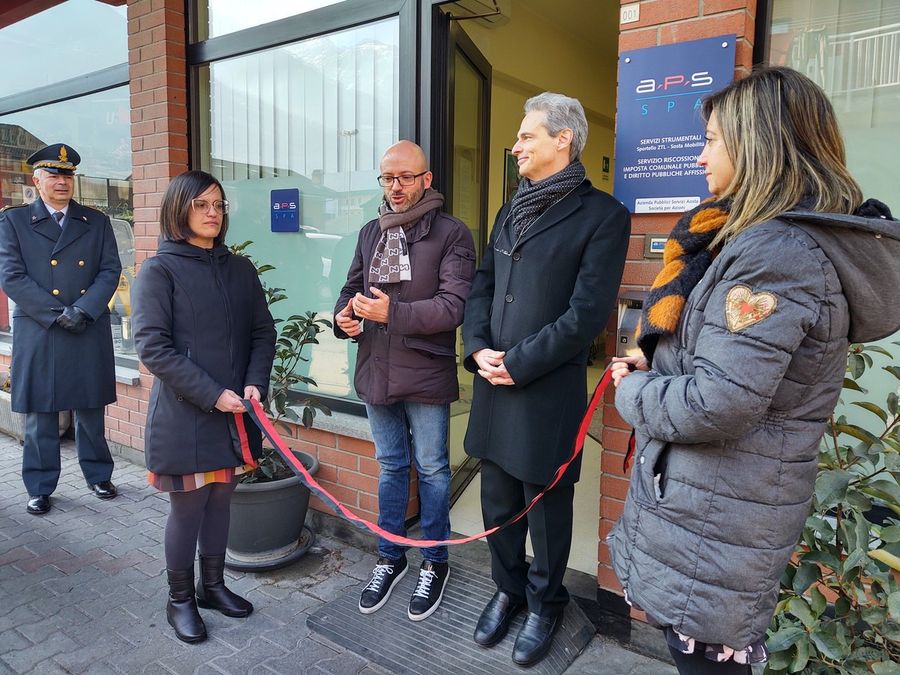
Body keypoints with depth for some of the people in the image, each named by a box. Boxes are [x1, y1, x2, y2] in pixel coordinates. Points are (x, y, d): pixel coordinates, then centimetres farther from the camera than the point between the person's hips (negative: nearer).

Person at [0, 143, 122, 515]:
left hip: (90, 333, 1)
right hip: (37, 335, -1)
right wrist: (56, 314, -13)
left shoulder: (97, 222, 9)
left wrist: (83, 310, -12)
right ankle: (40, 487, 21)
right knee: (40, 414, 7)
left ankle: (98, 475, 27)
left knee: (91, 410, 11)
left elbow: (110, 271, 2)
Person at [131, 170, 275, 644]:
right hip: (183, 415, -4)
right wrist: (212, 395, -19)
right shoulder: (159, 271, -7)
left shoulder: (240, 269, 8)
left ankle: (213, 585, 34)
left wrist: (255, 383, -9)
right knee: (187, 507, 7)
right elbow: (152, 346, -13)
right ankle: (180, 599, 27)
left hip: (234, 412, 5)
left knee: (220, 501, 15)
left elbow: (263, 332, 8)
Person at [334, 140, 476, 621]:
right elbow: (352, 287, 15)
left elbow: (456, 304, -18)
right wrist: (343, 316, -7)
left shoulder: (451, 234, -9)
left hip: (426, 376, -5)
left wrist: (392, 313, -24)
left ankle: (434, 563, 29)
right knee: (390, 468, 18)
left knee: (431, 469, 10)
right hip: (375, 372, 5)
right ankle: (390, 558, 34)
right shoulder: (370, 233, 11)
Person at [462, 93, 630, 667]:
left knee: (546, 507, 11)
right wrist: (478, 348, -5)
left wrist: (518, 363, -15)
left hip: (549, 390, -6)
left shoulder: (602, 215, -8)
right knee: (499, 501, 17)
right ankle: (509, 589, 39)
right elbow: (483, 287, 12)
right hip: (495, 384, 6)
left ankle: (545, 604, 34)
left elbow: (588, 313, -15)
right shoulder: (511, 212, 14)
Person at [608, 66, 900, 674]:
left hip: (716, 521, -9)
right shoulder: (794, 237, 11)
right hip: (727, 506, 9)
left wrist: (633, 391, -10)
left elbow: (717, 407, -28)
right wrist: (656, 371, 3)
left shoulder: (777, 253, -23)